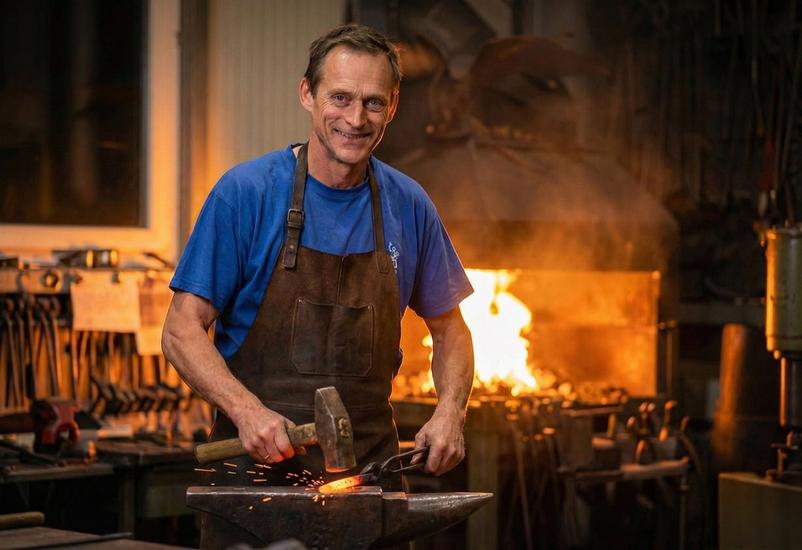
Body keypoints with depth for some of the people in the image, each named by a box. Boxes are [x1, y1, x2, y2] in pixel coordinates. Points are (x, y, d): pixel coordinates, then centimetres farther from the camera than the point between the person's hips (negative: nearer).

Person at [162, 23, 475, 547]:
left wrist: (450, 411, -3)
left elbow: (449, 329, 15)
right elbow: (182, 331, -8)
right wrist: (247, 411, -23)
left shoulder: (408, 206, 4)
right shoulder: (246, 192, -7)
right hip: (257, 461, -3)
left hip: (371, 462, 3)